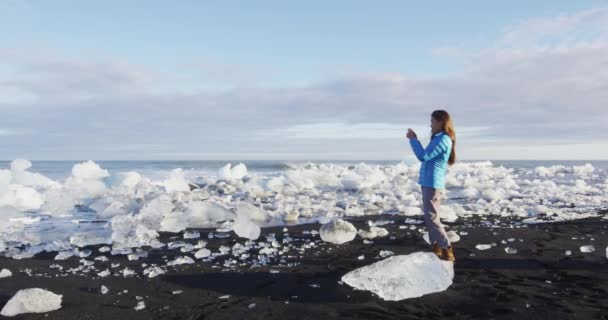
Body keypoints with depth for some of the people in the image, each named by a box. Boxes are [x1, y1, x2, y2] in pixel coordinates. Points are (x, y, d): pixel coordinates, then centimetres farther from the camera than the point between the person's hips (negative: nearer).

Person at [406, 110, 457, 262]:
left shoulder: (443, 139, -15)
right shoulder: (439, 139, 16)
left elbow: (423, 156, -19)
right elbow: (426, 156, 18)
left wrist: (413, 139, -9)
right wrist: (414, 139, 14)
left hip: (433, 184, -10)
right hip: (429, 183, 10)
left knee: (432, 219, -9)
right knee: (429, 217, 14)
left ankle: (447, 251, -4)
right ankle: (436, 248, 21)